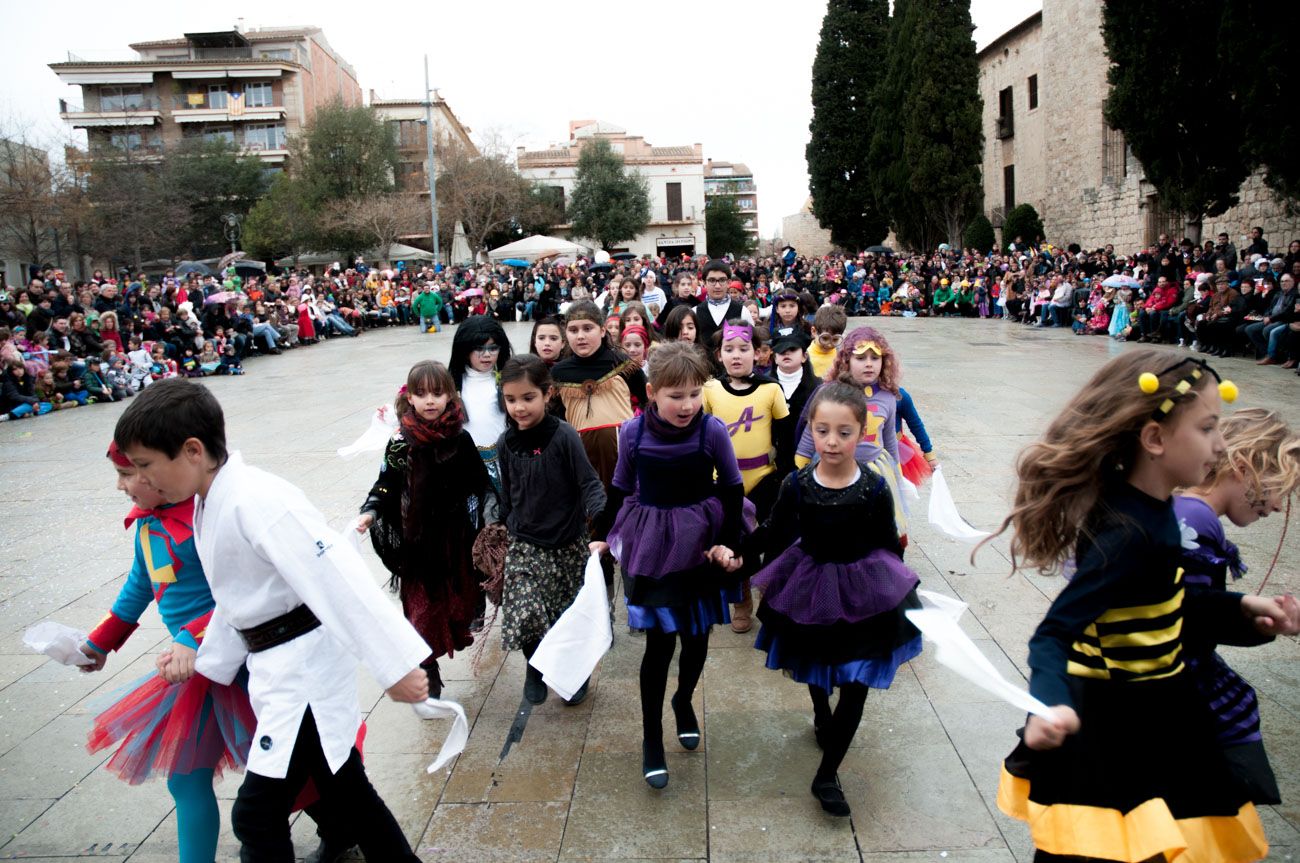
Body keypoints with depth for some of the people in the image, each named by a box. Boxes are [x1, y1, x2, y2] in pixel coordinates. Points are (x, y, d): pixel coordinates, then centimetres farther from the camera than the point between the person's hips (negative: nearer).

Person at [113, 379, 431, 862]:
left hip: (304, 670, -9)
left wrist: (393, 663, -31)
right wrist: (208, 665, 26)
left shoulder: (257, 500, -24)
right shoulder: (210, 502, 7)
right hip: (277, 670, 9)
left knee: (257, 815, -1)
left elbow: (335, 579, -29)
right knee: (345, 789, 20)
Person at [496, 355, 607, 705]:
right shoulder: (507, 443, 0)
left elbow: (589, 483, -13)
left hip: (568, 544, -2)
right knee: (524, 614, -12)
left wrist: (599, 517, -28)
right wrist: (503, 528, 18)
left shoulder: (564, 436, -14)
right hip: (524, 545, 2)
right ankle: (534, 667, 19)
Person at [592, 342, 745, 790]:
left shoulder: (712, 430, -13)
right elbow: (619, 489, 5)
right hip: (651, 546, -1)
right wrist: (601, 536, 9)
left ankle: (684, 701, 45)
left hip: (701, 543, 1)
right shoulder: (633, 431, -10)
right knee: (659, 642, 0)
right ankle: (651, 739, 18)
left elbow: (733, 489, -2)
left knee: (698, 635, 14)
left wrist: (728, 542, -8)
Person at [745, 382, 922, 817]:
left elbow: (889, 546, -4)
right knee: (815, 669, 23)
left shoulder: (874, 488, -16)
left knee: (855, 684, 1)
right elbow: (773, 536, -5)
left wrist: (903, 593, 3)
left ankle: (827, 775, 15)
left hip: (863, 594, -1)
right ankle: (823, 717, 57)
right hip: (810, 589, 1)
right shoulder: (797, 485, -15)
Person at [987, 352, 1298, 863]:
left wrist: (1241, 609, 8)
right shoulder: (1129, 535, -28)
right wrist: (1052, 706, -50)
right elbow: (1053, 634, -34)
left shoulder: (1150, 509, 0)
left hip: (1150, 712, 9)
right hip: (1117, 728, -9)